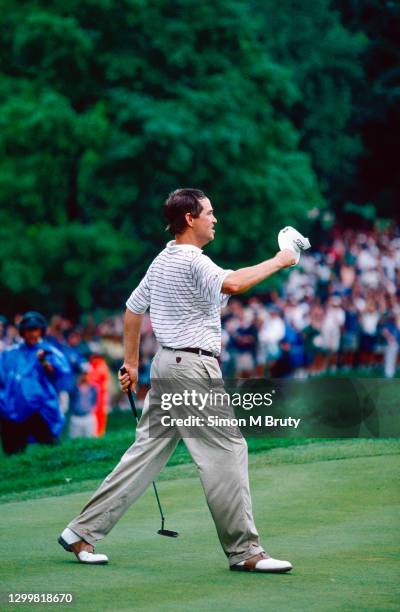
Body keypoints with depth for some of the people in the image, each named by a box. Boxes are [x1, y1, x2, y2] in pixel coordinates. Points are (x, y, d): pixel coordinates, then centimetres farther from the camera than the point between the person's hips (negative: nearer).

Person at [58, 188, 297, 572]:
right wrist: (278, 262, -22)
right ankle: (243, 551, -3)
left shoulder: (162, 261, 16)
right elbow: (232, 284, -33)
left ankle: (82, 532, 10)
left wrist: (131, 362, 26)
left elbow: (133, 309, 22)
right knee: (227, 451, -5)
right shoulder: (191, 261, -14)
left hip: (166, 364, 10)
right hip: (193, 367, -10)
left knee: (147, 452, 10)